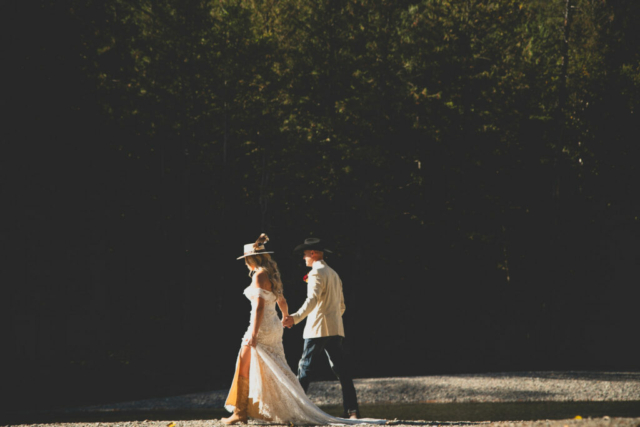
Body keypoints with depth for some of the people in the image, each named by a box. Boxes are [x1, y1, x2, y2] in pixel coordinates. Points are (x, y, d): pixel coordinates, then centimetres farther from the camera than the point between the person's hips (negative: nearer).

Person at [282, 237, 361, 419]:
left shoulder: (316, 273, -8)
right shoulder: (334, 274, 19)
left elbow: (313, 299, -23)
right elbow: (341, 305, 22)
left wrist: (296, 317, -34)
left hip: (317, 328, -8)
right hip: (335, 329, 8)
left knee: (305, 368, -5)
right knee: (341, 370, 4)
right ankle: (352, 410, -1)